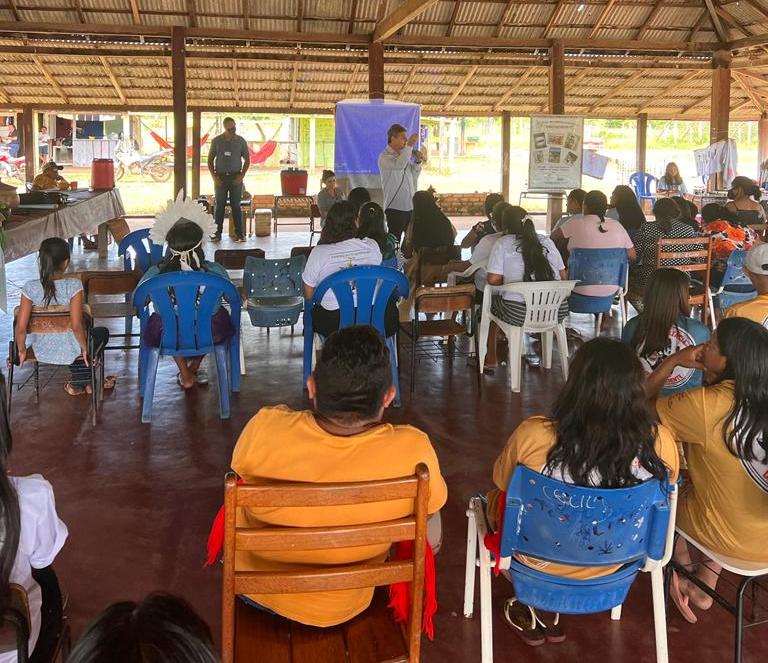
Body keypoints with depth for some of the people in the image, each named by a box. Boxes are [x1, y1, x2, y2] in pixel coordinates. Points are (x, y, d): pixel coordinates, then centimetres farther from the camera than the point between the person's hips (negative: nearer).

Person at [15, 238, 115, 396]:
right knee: (102, 332, 28)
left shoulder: (30, 288, -15)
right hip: (70, 352, -4)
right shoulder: (73, 286, -23)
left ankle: (78, 383, 47)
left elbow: (20, 328, -16)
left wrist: (21, 350, 0)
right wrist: (84, 347, -10)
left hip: (41, 352, 4)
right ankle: (79, 383, 36)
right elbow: (77, 326, -27)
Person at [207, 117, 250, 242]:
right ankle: (217, 233, 5)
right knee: (219, 205, 1)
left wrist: (241, 176, -4)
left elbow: (247, 160, 6)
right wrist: (214, 177, -3)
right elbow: (210, 160, 7)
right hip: (220, 177, 0)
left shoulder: (241, 141, 2)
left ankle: (239, 233, 4)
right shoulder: (216, 141, 2)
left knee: (236, 205, 0)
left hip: (235, 177, 0)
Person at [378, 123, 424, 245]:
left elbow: (413, 177, 20)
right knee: (394, 241, -4)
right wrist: (410, 146, -23)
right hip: (395, 207, -7)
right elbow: (399, 164, -28)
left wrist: (418, 162, 4)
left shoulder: (404, 154, 13)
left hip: (410, 206, 7)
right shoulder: (384, 157, -7)